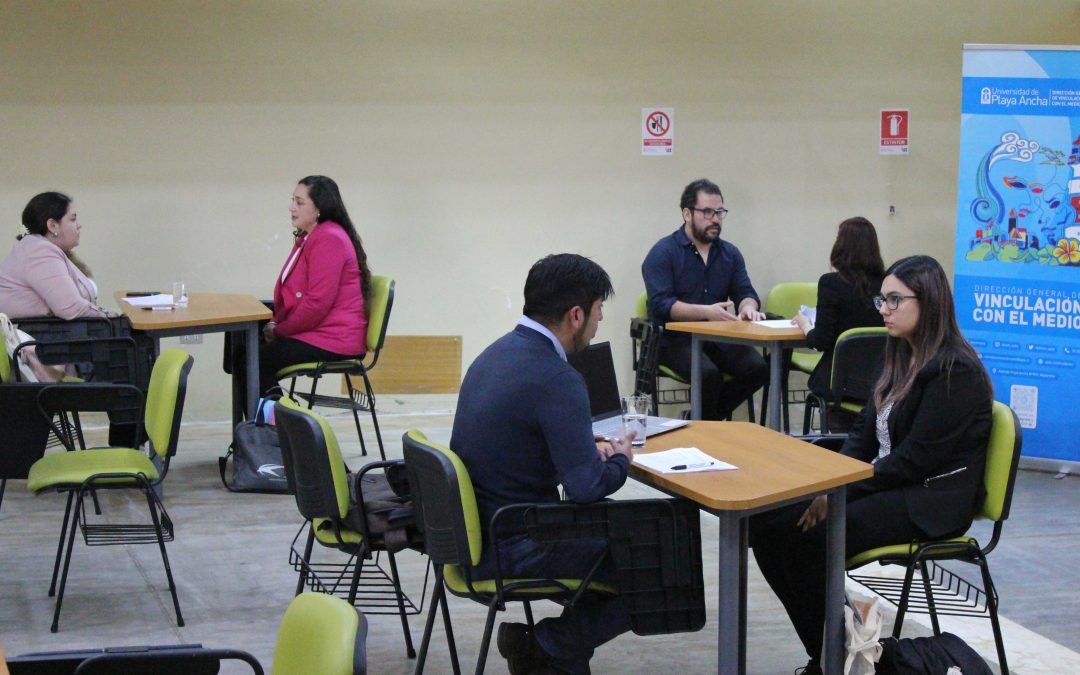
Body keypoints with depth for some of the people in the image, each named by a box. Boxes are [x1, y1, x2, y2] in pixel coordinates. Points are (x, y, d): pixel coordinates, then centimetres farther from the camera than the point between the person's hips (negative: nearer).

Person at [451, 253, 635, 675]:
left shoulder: (496, 353, 7)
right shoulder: (557, 380, -22)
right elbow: (585, 487, -25)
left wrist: (593, 452, 8)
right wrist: (620, 461, -3)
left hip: (475, 531, 9)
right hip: (511, 551, -9)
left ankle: (530, 636, 17)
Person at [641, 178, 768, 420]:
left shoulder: (730, 253, 15)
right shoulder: (663, 252, -3)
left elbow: (745, 292, 10)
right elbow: (661, 305, -14)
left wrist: (748, 307, -17)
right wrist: (706, 312, -27)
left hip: (718, 338, 5)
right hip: (675, 340, -5)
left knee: (758, 368, -21)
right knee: (709, 373, -33)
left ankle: (708, 417, -3)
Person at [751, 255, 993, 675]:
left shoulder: (956, 371, -14)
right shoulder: (902, 360, 15)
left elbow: (916, 459, -19)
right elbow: (863, 435, 14)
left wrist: (842, 492, -19)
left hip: (928, 505, -9)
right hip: (888, 487, 9)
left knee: (807, 537, -26)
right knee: (767, 524, -11)